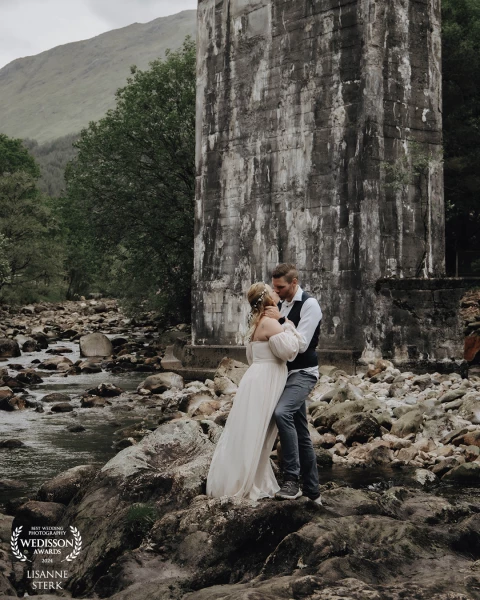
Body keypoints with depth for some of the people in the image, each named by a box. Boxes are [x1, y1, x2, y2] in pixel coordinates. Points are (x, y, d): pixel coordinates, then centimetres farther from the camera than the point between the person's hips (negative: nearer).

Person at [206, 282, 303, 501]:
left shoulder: (258, 323, 15)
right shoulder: (270, 323, -16)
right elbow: (288, 351, -19)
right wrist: (288, 327, -7)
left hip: (259, 380, 10)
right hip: (263, 383, -10)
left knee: (249, 434, 14)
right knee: (253, 435, -4)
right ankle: (241, 486, 2)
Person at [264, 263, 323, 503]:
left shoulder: (309, 305, -13)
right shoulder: (280, 305, 11)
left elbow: (301, 344, -21)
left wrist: (281, 319, -21)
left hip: (303, 373, -8)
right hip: (287, 373, 8)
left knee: (282, 413, -32)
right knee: (301, 433, 11)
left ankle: (291, 480, -26)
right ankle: (312, 491, 18)